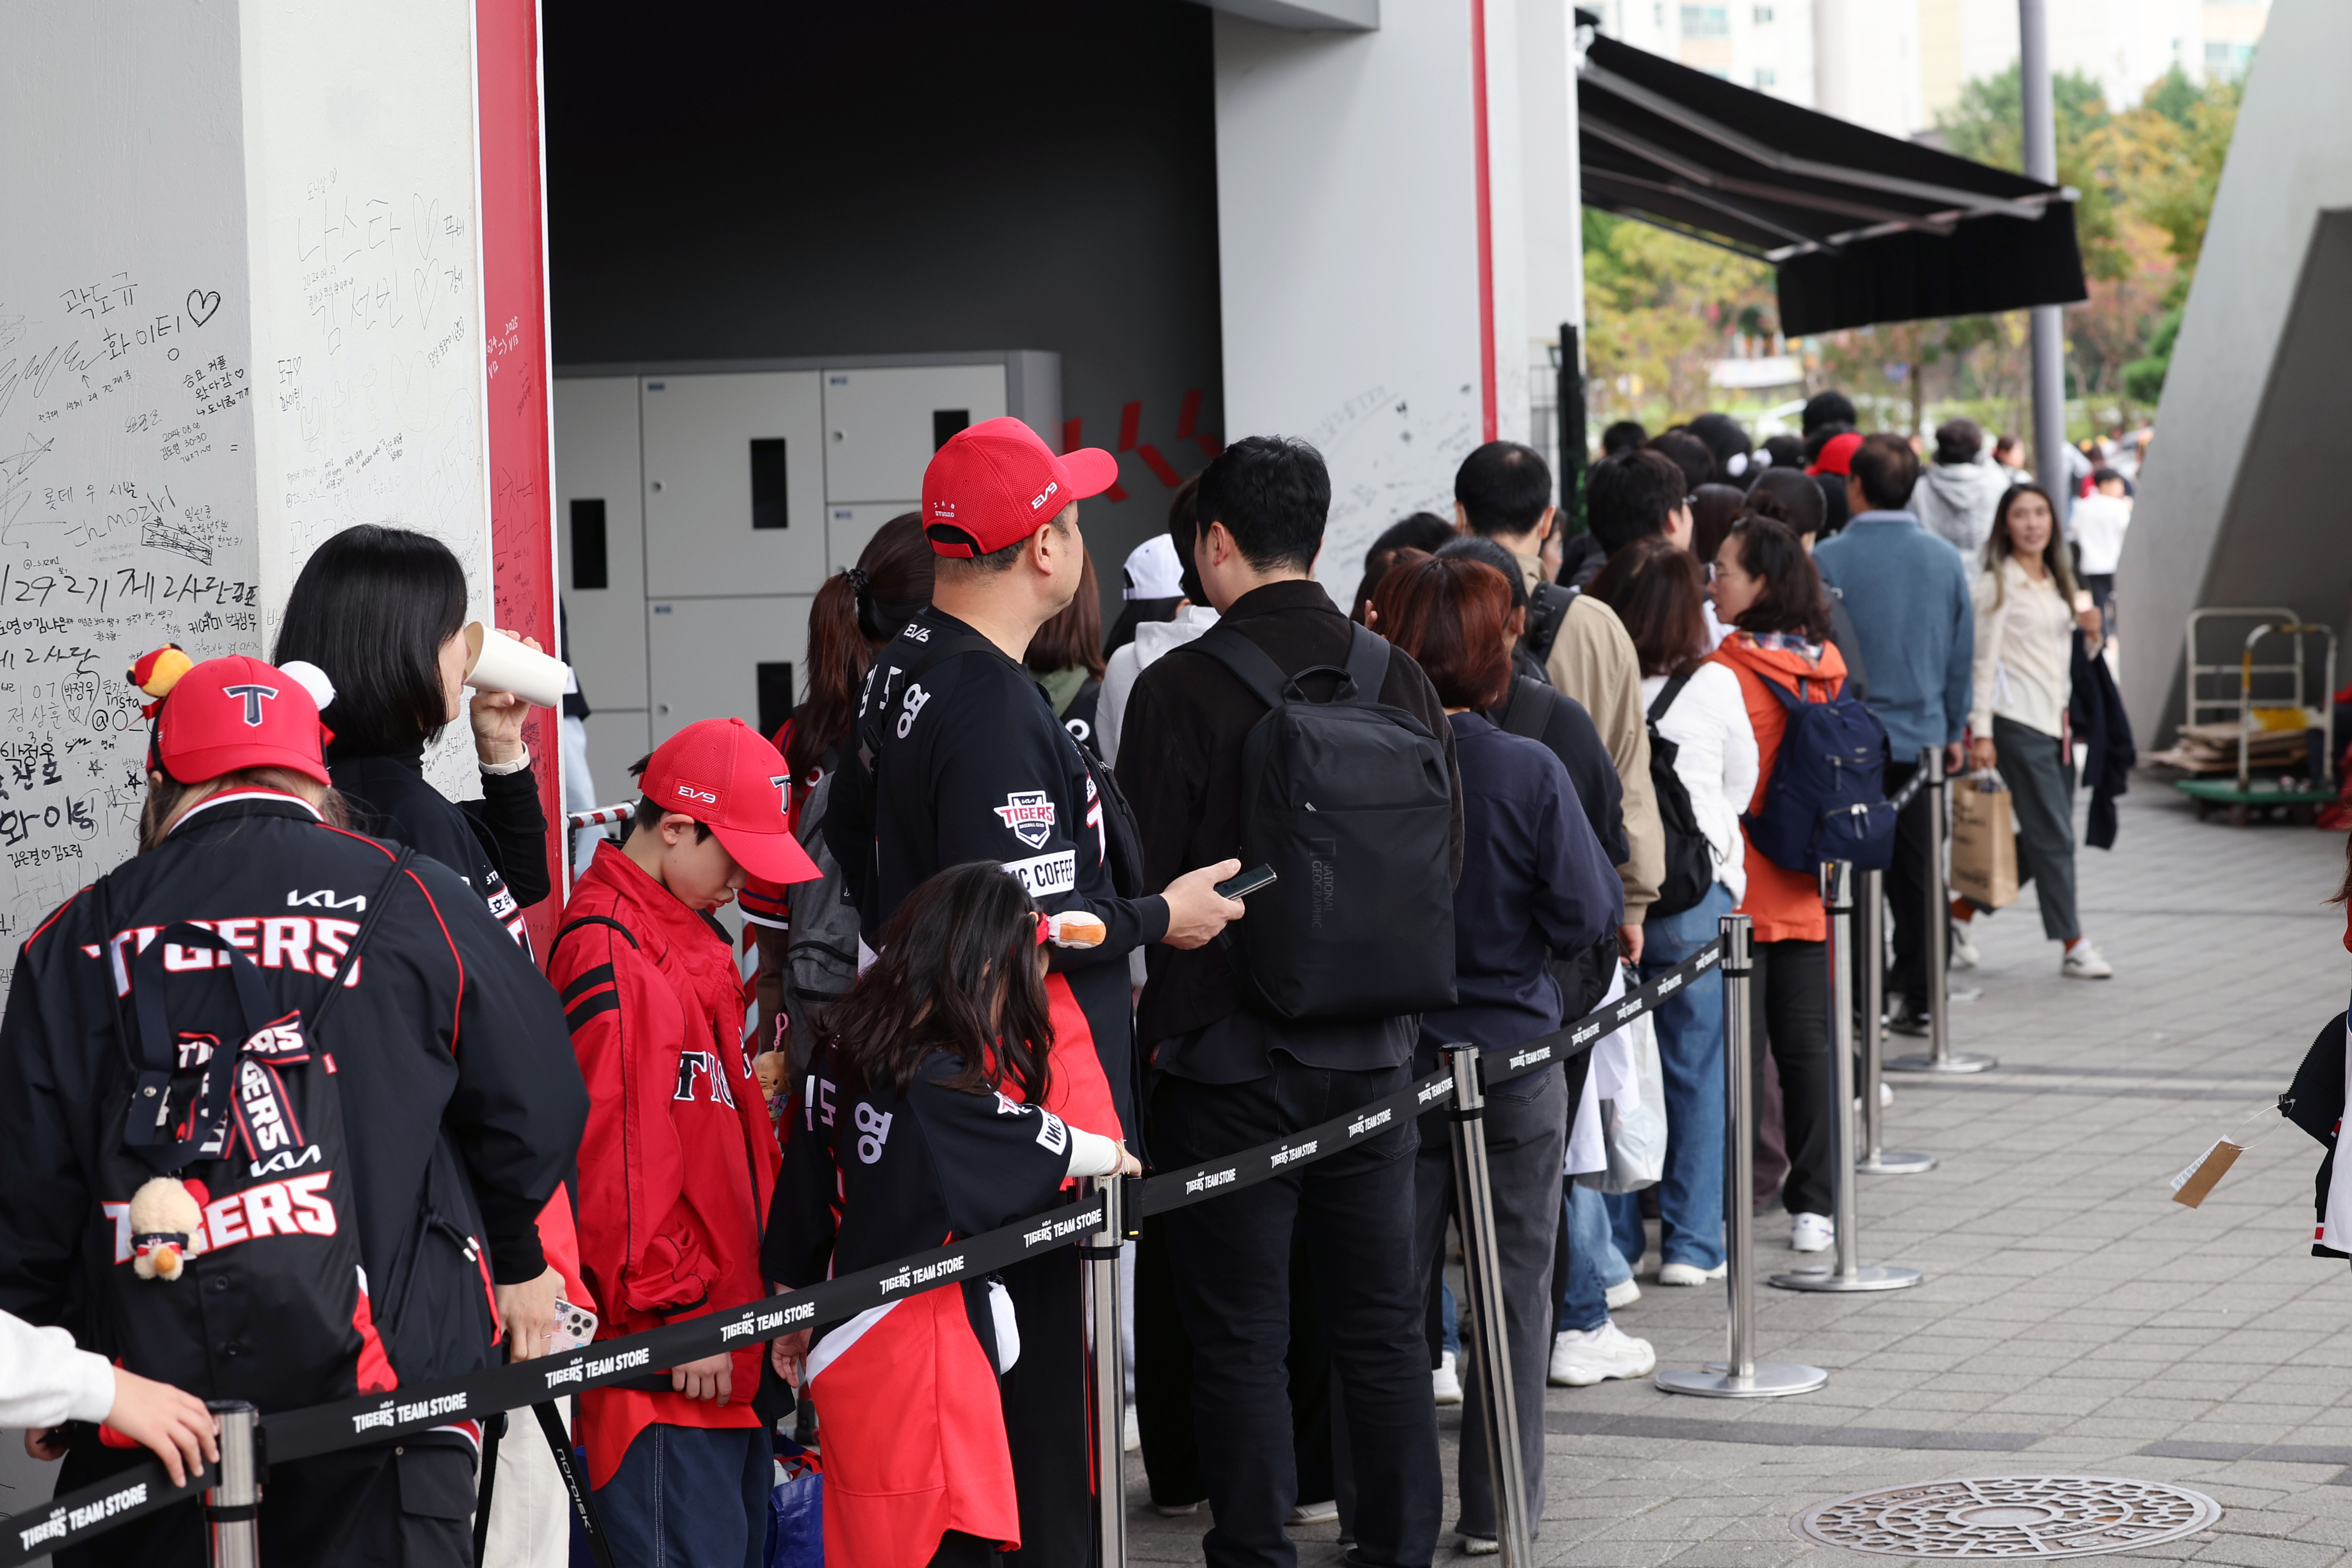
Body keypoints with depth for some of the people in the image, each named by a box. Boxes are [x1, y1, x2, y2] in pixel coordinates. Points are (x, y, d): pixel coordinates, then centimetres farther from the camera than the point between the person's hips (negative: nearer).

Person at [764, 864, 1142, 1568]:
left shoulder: (840, 1061, 5)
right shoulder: (939, 1090, -20)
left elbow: (799, 1209, 12)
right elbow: (1042, 1144, -5)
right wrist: (1114, 1156, 15)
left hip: (845, 1347, 9)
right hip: (921, 1355, -9)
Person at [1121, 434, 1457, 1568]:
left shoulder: (1181, 687, -12)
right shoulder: (1401, 678, 1)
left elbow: (1151, 880, -11)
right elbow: (1445, 863, 7)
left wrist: (1157, 1022, 4)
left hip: (1229, 1054, -4)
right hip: (1374, 1050, 4)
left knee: (1239, 1341, 3)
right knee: (1381, 1327, 12)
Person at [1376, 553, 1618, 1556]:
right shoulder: (1528, 773, -15)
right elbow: (1586, 916, -12)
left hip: (1387, 1058, 1)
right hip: (1513, 1059, -1)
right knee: (1515, 1286, 11)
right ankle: (1500, 1506, 15)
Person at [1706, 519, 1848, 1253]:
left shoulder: (1727, 669, -14)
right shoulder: (1828, 665, 4)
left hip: (1742, 887, -5)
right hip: (1807, 888, 5)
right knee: (1808, 1045, 9)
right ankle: (1814, 1206, 11)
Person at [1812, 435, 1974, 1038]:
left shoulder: (1828, 559, -11)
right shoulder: (1945, 559, 2)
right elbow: (1963, 654, 8)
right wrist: (1954, 731, 19)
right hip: (1921, 737, 3)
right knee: (1916, 875, 10)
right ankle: (1919, 1003, 14)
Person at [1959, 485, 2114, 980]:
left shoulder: (2059, 583, 16)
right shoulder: (1996, 585, -7)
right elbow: (1983, 662, -10)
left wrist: (2091, 633, 3)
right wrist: (1980, 731, -15)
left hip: (2056, 720, 8)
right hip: (2017, 721, -8)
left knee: (2042, 840, 9)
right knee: (2053, 837, -7)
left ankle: (1964, 910, 21)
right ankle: (2073, 947, -1)